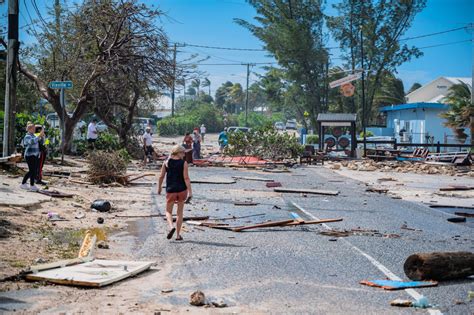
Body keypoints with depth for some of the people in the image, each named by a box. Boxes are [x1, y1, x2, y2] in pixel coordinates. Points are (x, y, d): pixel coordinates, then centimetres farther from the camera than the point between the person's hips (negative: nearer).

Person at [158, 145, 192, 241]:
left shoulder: (166, 162, 0)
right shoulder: (184, 163, -7)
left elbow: (161, 176, 3)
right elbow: (186, 178, -12)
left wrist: (159, 188, 17)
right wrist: (190, 191, -12)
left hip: (171, 190, 1)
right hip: (182, 190, -1)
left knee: (168, 211, 13)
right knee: (180, 213, 12)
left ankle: (171, 227, -16)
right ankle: (178, 235, 13)